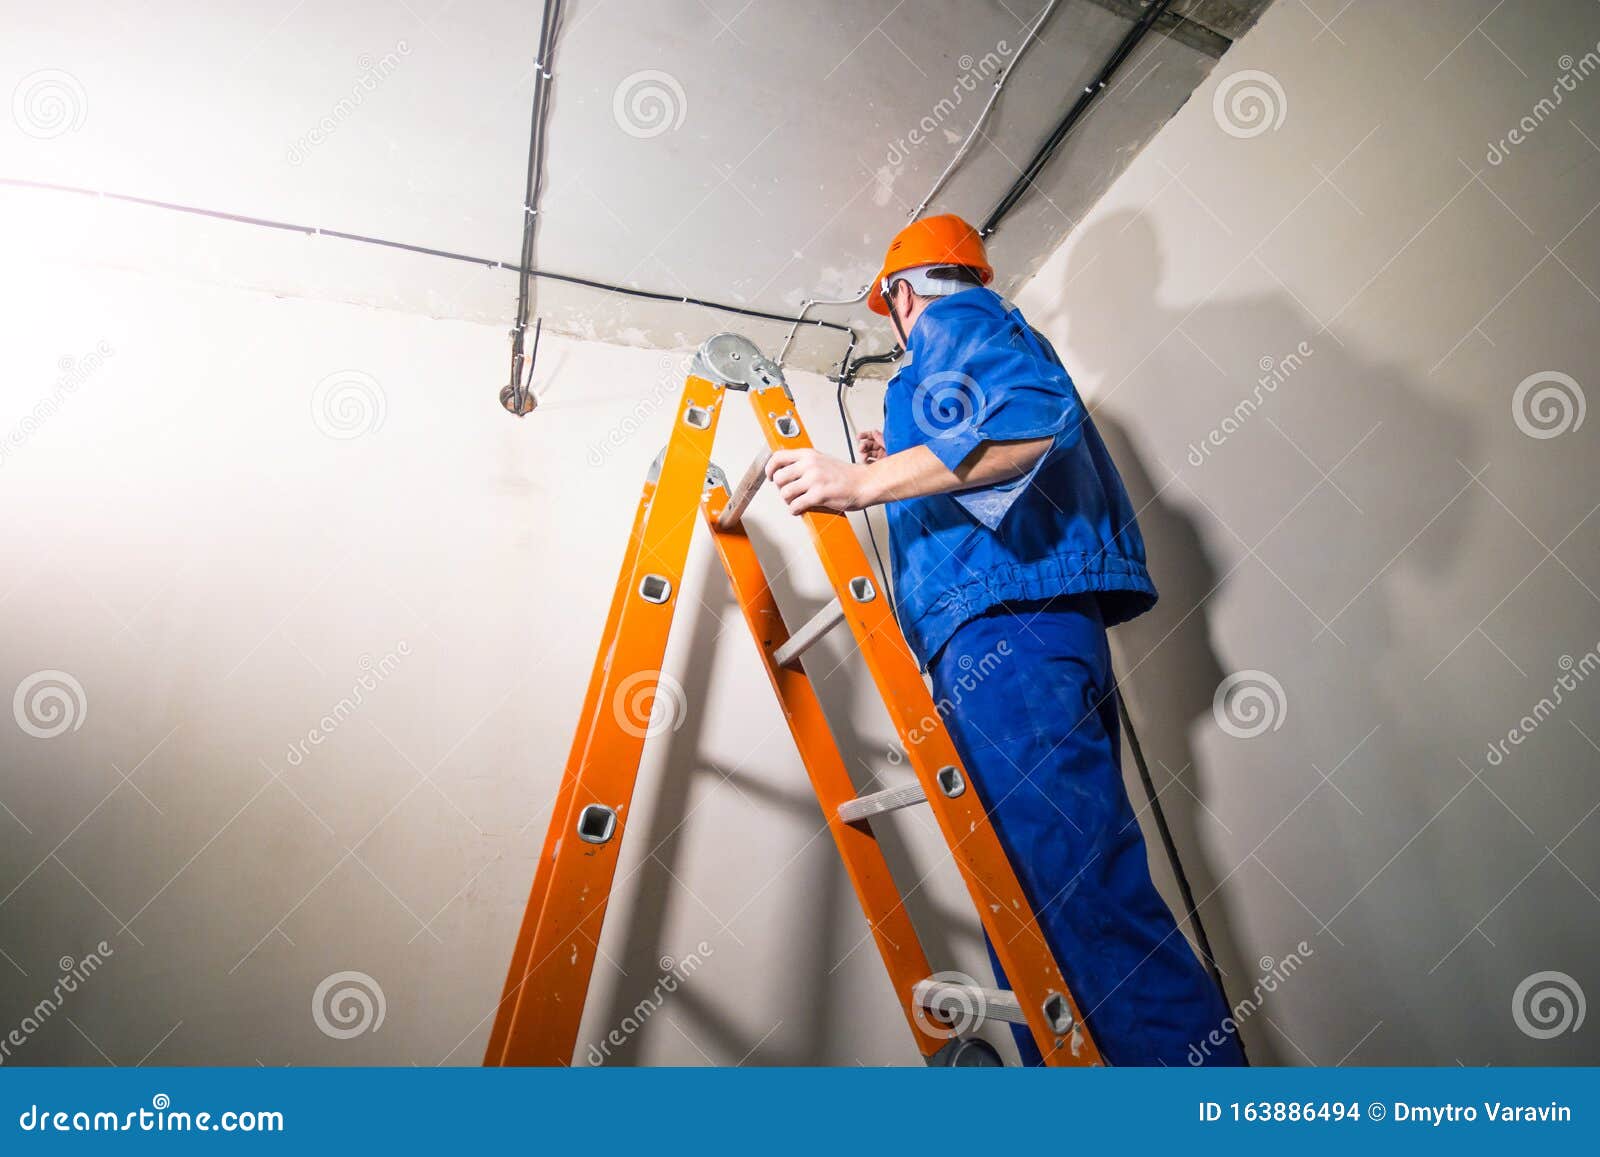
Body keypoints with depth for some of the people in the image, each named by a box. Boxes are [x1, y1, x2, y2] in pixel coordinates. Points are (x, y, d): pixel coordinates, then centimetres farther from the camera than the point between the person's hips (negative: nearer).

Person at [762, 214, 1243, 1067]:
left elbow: (1033, 417, -14)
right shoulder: (1000, 335, 36)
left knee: (1077, 899, -16)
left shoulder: (951, 320, 8)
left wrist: (867, 482, -17)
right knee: (1042, 903, 5)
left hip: (1004, 626, -10)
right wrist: (908, 468, 41)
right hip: (1025, 636, 10)